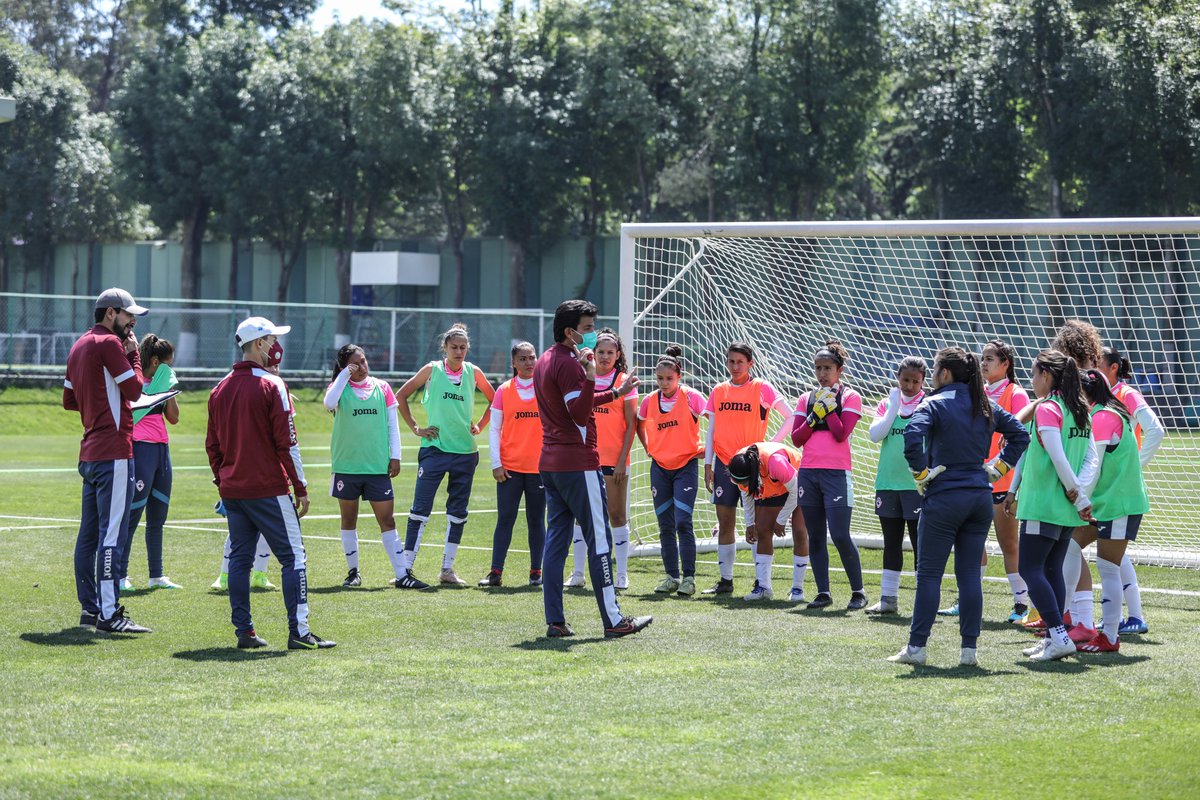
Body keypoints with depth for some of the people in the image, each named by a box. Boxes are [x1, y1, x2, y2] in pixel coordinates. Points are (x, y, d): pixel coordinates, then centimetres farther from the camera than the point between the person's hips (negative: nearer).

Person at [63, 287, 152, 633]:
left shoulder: (78, 346, 18)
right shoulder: (109, 344, -10)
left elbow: (69, 400, 22)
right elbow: (135, 388, -13)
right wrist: (133, 354, -2)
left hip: (89, 453, 10)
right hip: (114, 451, -10)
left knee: (89, 533, 12)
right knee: (112, 533, -12)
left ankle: (90, 608, 16)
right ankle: (108, 613, -15)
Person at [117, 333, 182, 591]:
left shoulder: (160, 383, 17)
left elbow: (174, 418, 14)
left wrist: (170, 389, 6)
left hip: (161, 449, 9)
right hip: (141, 447, -9)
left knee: (158, 516, 11)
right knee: (132, 514, -9)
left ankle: (156, 575, 17)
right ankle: (120, 575, -6)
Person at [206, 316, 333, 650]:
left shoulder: (220, 389, 10)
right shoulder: (271, 385, -9)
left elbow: (212, 445, 13)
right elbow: (286, 443, -12)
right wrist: (300, 488, -7)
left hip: (232, 491, 7)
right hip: (268, 490, -7)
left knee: (239, 559, 10)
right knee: (293, 557, -3)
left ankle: (244, 631, 8)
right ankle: (298, 632, -9)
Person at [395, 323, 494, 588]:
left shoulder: (473, 372, 6)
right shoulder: (432, 370, -1)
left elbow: (495, 400, 20)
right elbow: (401, 396, 5)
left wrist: (479, 426, 9)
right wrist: (415, 428, 0)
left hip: (465, 451, 4)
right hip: (434, 448, -4)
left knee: (458, 511, 7)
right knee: (421, 509, -8)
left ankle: (447, 569, 16)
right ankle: (405, 570, -9)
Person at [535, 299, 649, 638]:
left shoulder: (545, 361, 15)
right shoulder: (569, 364, -15)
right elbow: (580, 415, -22)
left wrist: (615, 393, 29)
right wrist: (590, 378, -33)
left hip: (550, 463, 9)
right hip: (578, 463, -9)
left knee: (556, 540, 7)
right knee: (599, 540, -5)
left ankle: (555, 620, 5)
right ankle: (613, 620, -3)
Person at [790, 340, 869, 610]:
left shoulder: (849, 397, 1)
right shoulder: (806, 399, 13)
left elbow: (841, 434, -11)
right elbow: (796, 438, 5)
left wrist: (828, 405, -8)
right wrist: (815, 414, -5)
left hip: (836, 474, -5)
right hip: (808, 473, 5)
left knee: (840, 535, -11)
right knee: (815, 537, 5)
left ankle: (858, 592, 0)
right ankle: (823, 592, 11)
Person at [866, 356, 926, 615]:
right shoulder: (887, 404, 9)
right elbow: (875, 434, -4)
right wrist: (894, 406, -9)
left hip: (917, 484, -4)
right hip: (887, 484, 4)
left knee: (920, 543, -3)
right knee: (891, 543, 9)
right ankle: (888, 598, 15)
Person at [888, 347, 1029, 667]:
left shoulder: (934, 404, -8)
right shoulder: (985, 406, 10)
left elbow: (912, 437, -24)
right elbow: (1020, 434, 15)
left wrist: (921, 473, -11)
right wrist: (997, 467, 13)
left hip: (944, 497, -5)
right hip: (981, 496, 5)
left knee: (929, 574, 0)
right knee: (970, 575, 7)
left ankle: (916, 646, 1)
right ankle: (969, 649, 5)